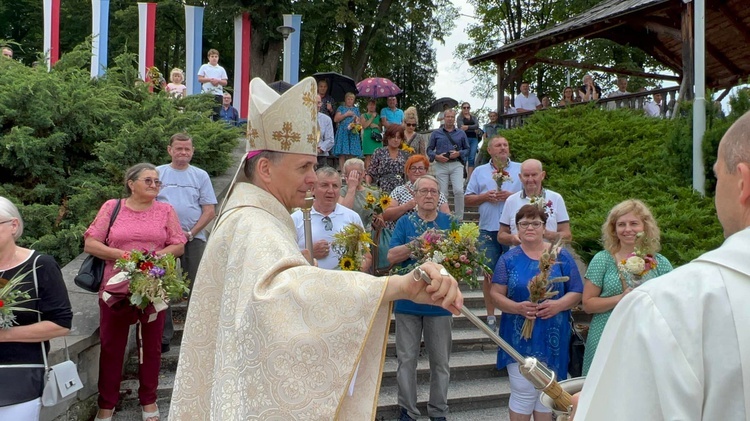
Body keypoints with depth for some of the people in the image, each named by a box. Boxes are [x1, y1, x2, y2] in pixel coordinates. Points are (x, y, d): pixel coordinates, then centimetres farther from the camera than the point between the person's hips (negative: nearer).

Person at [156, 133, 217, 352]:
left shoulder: (201, 175, 8)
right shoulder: (158, 173, 7)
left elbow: (210, 210, 3)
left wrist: (190, 233, -8)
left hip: (194, 238, 0)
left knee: (197, 287, 3)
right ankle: (163, 337, 13)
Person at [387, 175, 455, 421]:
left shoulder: (449, 222, 4)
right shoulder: (405, 222, 3)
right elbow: (391, 256, -7)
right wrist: (418, 243, -18)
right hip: (408, 301, 0)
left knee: (440, 361, 9)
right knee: (406, 360, 7)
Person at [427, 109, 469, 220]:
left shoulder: (461, 133, 12)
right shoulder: (436, 133, 10)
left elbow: (467, 149, 13)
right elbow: (429, 149, 10)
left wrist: (458, 153, -7)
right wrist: (436, 156, -9)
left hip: (456, 165, 0)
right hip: (441, 165, 1)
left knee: (459, 190, -16)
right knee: (442, 193, 1)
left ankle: (459, 218, -6)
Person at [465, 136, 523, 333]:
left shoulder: (520, 169, 8)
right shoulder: (479, 172, 11)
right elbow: (468, 199, 10)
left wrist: (511, 195, -11)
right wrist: (485, 196, -7)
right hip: (488, 229, 1)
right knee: (489, 272, 4)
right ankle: (491, 315, 14)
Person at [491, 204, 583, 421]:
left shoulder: (561, 256, 3)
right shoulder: (508, 259, 3)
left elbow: (576, 292, 3)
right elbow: (496, 294, -1)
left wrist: (558, 305, -17)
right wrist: (518, 307, -19)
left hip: (553, 339, 1)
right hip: (519, 338, -1)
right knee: (524, 393, -1)